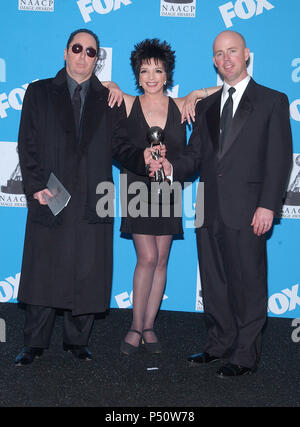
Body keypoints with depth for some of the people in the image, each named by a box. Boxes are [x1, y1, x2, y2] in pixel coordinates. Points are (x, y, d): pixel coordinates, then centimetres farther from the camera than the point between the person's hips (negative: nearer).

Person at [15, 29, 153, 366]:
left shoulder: (110, 101, 13)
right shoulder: (39, 92, 10)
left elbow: (120, 147, 8)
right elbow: (28, 145, 3)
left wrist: (142, 158, -13)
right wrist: (36, 185, -8)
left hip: (92, 203, 1)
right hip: (49, 199, -1)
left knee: (87, 276, 5)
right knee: (43, 273, 4)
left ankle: (77, 341, 21)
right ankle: (34, 344, 18)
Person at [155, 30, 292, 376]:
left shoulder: (272, 101, 2)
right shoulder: (206, 106, 17)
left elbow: (279, 159, -5)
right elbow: (196, 154, 15)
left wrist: (268, 205, -13)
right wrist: (173, 168, -6)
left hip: (246, 212, -5)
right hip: (210, 210, 5)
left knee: (247, 283, 1)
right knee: (213, 283, 13)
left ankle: (245, 357, 12)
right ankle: (219, 344, 28)